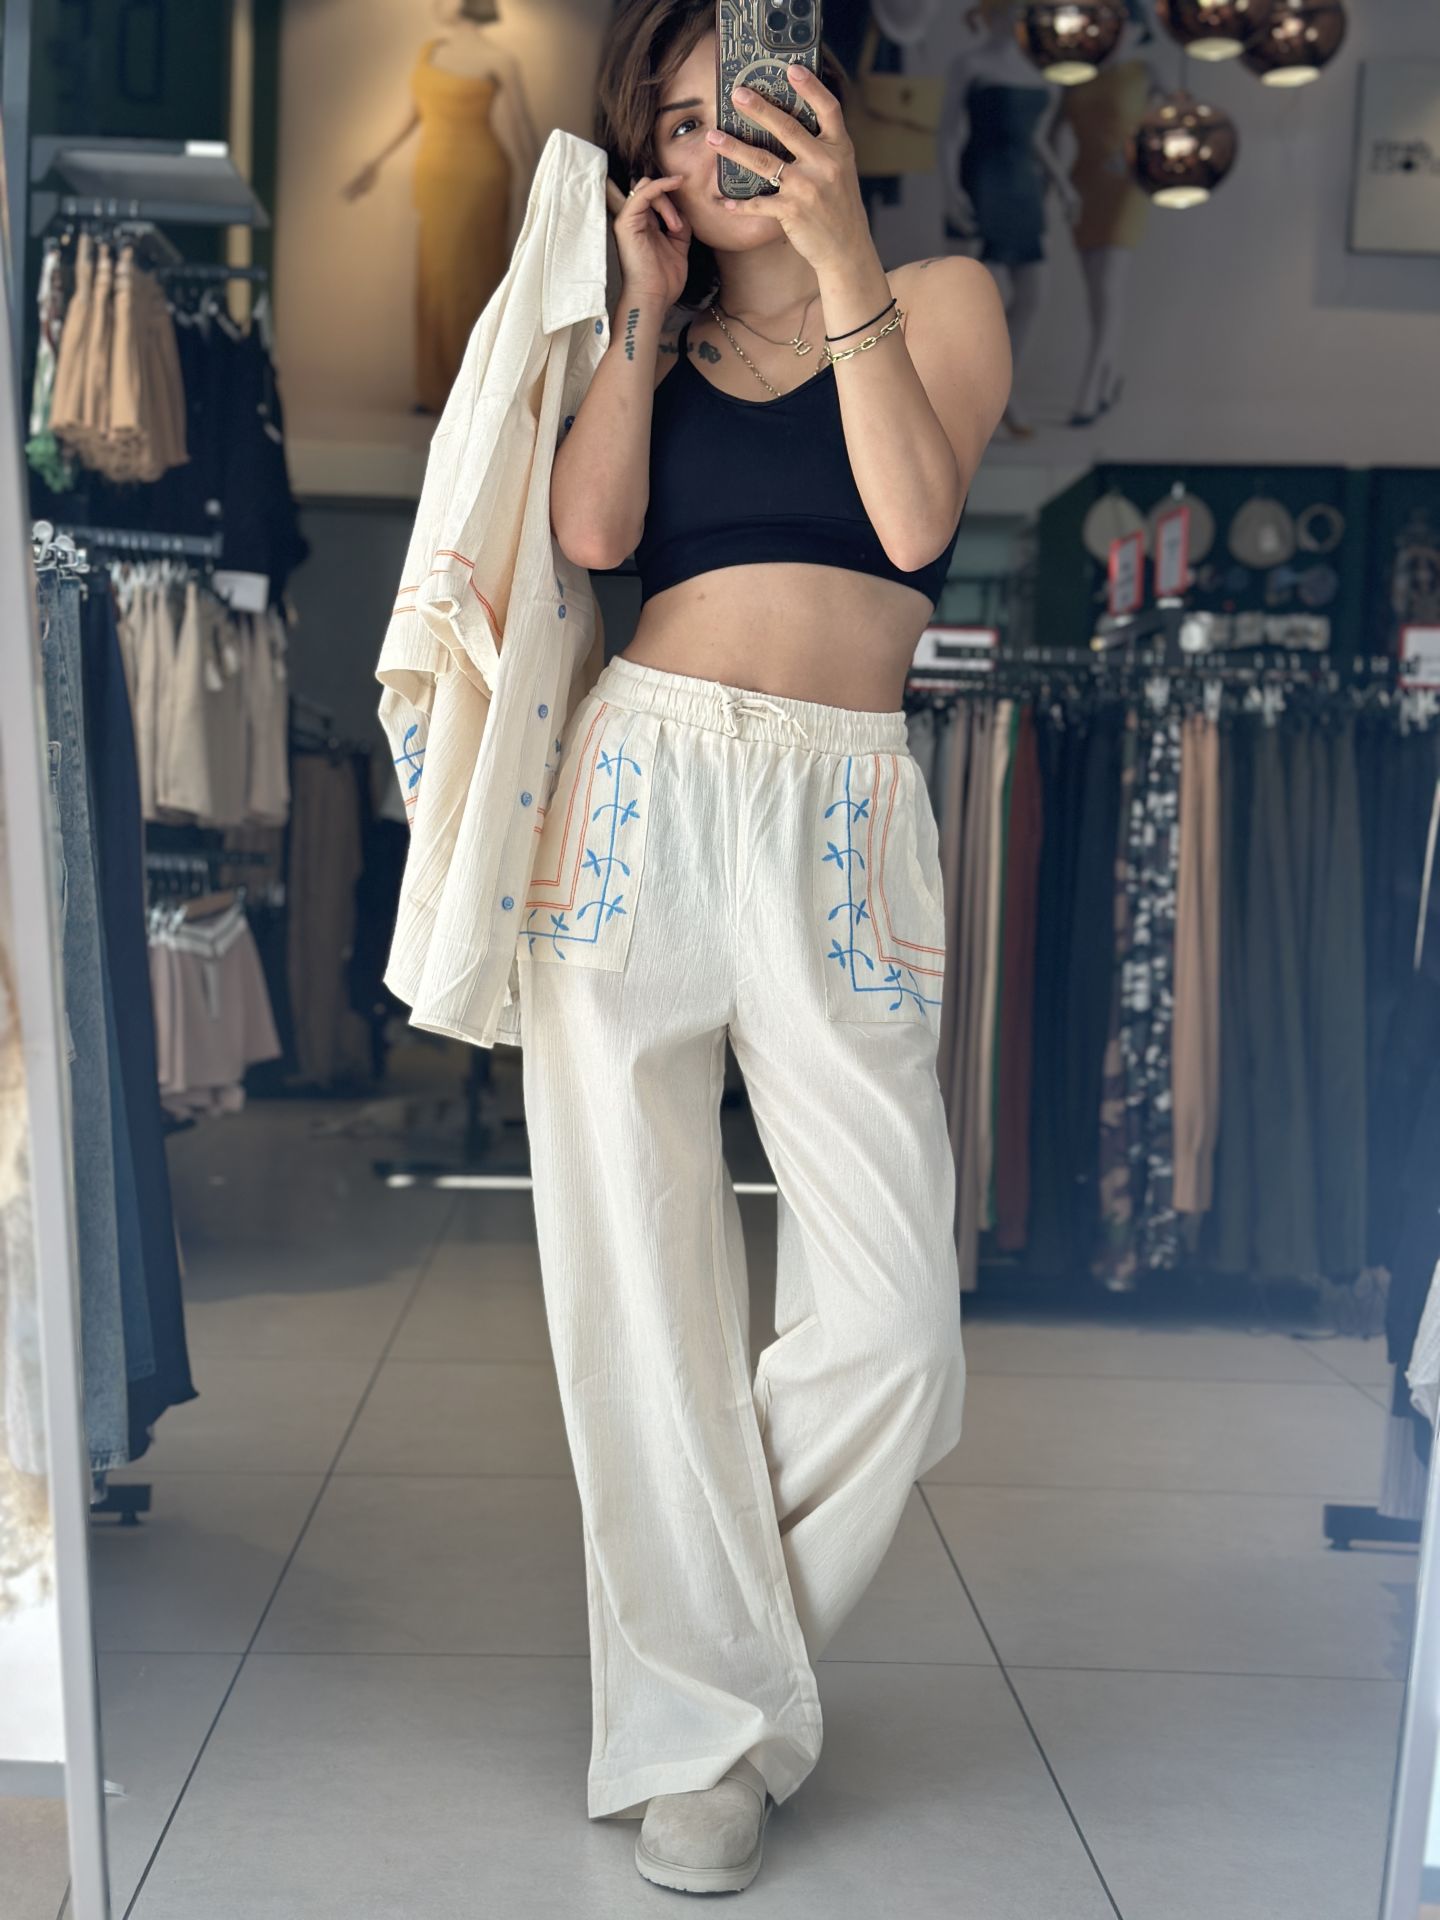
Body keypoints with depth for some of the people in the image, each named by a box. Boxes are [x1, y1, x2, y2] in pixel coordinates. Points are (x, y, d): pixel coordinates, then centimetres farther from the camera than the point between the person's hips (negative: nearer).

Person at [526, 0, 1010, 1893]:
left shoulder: (938, 296, 14)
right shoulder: (652, 342, 21)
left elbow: (914, 518, -6)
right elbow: (591, 528, 0)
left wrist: (842, 258, -7)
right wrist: (645, 310, 6)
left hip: (842, 816, -2)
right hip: (642, 790, 2)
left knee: (891, 1322, -9)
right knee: (637, 1277, 0)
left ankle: (717, 1652, 18)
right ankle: (705, 1716, 16)